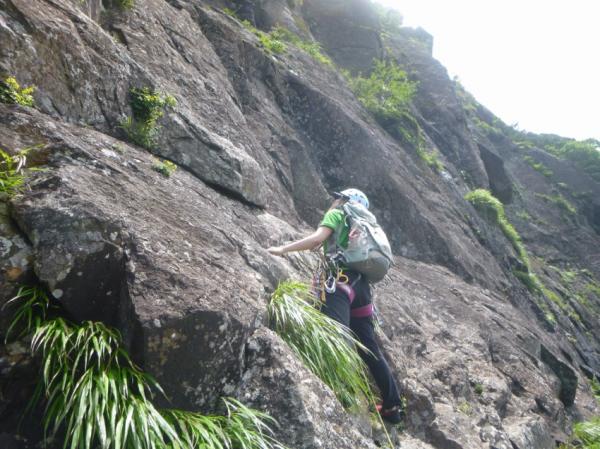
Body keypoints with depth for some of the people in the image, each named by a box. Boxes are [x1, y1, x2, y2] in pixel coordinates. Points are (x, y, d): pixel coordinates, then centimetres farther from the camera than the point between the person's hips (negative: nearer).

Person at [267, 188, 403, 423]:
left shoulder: (337, 214, 12)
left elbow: (317, 238, -5)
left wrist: (283, 249, -1)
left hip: (341, 279, -8)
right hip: (361, 283, 8)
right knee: (370, 349, 12)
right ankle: (393, 406, 17)